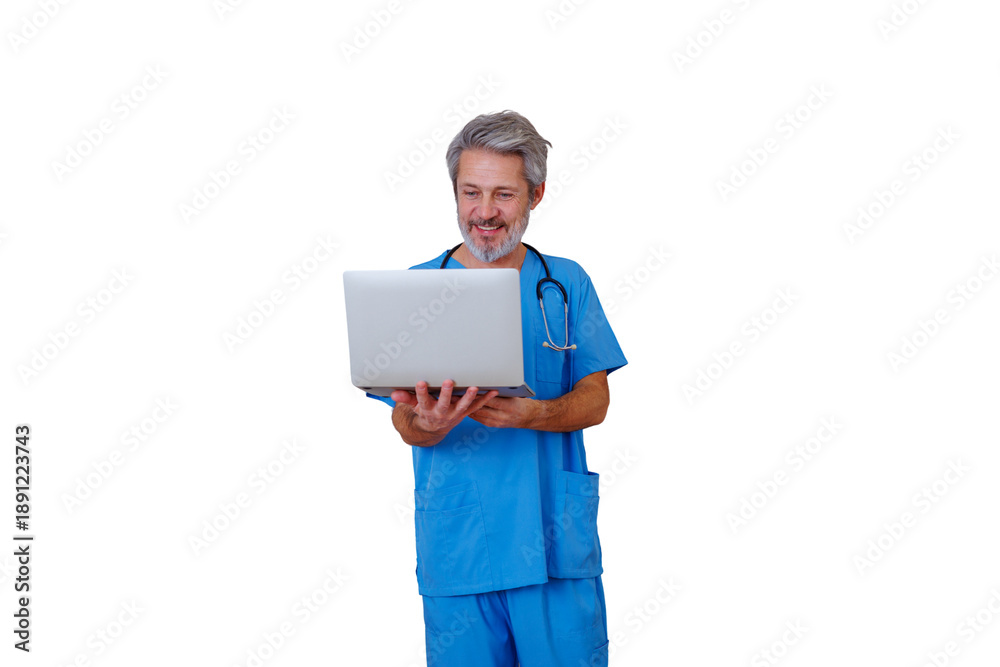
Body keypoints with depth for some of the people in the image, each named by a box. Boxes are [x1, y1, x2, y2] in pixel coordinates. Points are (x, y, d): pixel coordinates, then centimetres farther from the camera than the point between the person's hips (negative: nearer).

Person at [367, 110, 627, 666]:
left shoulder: (567, 284, 8)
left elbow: (595, 401, 1)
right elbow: (406, 426, 0)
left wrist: (526, 415, -20)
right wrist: (427, 424, -25)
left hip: (558, 539, 1)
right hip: (456, 546, 0)